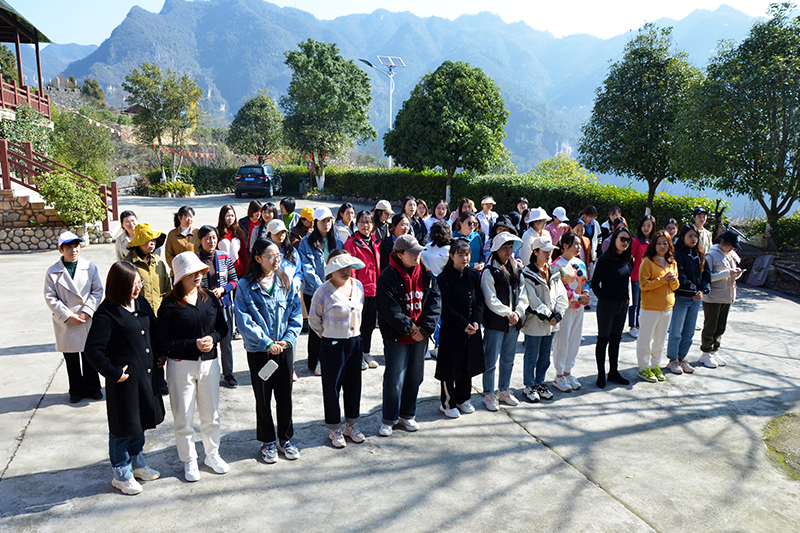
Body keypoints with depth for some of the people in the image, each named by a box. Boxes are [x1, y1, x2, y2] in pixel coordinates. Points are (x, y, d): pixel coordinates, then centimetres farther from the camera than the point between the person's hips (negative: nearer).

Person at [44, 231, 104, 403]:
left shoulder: (90, 267, -1)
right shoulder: (53, 272, -2)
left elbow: (97, 291, -1)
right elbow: (50, 298, -4)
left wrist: (86, 312, -11)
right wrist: (68, 316, -12)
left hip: (88, 320, 0)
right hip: (65, 323, 0)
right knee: (71, 359, 10)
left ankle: (92, 388, 26)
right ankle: (77, 391, 25)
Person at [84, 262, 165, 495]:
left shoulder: (141, 303, 3)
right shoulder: (106, 313, -18)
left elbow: (154, 331, 16)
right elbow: (93, 350, -18)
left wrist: (160, 356, 5)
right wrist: (114, 373, -17)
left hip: (147, 377, 7)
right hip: (125, 380, -7)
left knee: (141, 422, 22)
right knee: (123, 427, 9)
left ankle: (137, 463, 42)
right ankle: (122, 474, 28)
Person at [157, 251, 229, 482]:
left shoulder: (210, 299, 2)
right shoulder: (170, 304, -12)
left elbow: (223, 327, 9)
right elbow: (162, 342, -13)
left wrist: (212, 338, -11)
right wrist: (194, 344, -20)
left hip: (209, 363, 4)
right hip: (181, 366, -4)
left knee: (211, 415, 16)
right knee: (183, 418, 8)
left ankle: (212, 454, 34)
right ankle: (189, 461, 26)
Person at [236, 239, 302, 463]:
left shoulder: (287, 282, 0)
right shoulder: (245, 286, -8)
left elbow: (296, 314, 2)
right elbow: (244, 320, -12)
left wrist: (288, 339, -11)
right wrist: (267, 343, -17)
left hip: (284, 348, 2)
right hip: (258, 351, -2)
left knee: (285, 395, 12)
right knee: (263, 398, 10)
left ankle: (285, 438, 30)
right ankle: (268, 441, 28)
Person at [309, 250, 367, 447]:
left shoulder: (358, 285, 3)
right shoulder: (323, 291, -14)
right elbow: (314, 320, -4)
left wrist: (355, 333, 14)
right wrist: (329, 335, 4)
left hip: (355, 342, 5)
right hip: (333, 346, -5)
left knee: (354, 384, 14)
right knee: (332, 387, 6)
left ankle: (351, 424, 31)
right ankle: (335, 429, 22)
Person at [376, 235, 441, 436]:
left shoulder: (426, 274, 3)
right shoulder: (388, 277, -12)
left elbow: (435, 301, 0)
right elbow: (388, 309, -16)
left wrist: (424, 328, -10)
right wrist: (409, 327, -16)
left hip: (420, 336, 5)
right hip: (396, 337, -5)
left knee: (415, 376, 15)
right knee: (394, 379, 1)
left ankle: (407, 414, 32)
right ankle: (388, 419, 18)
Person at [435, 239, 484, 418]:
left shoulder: (474, 275, 5)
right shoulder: (444, 278, -11)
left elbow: (479, 302, 5)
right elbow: (446, 308, -13)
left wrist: (476, 321, -10)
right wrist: (464, 324, -18)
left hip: (472, 329, 5)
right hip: (451, 329, -5)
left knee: (468, 364, 14)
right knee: (450, 366, 3)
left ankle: (463, 399, 32)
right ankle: (448, 403, 18)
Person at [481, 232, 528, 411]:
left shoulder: (516, 270, 10)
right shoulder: (489, 272, -10)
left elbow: (522, 295, 9)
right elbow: (491, 300, -14)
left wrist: (517, 312, -6)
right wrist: (508, 313, -12)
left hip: (513, 323, 6)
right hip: (495, 323, -6)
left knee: (508, 359, 16)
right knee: (491, 361, 1)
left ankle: (504, 391, 31)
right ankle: (489, 394, 14)